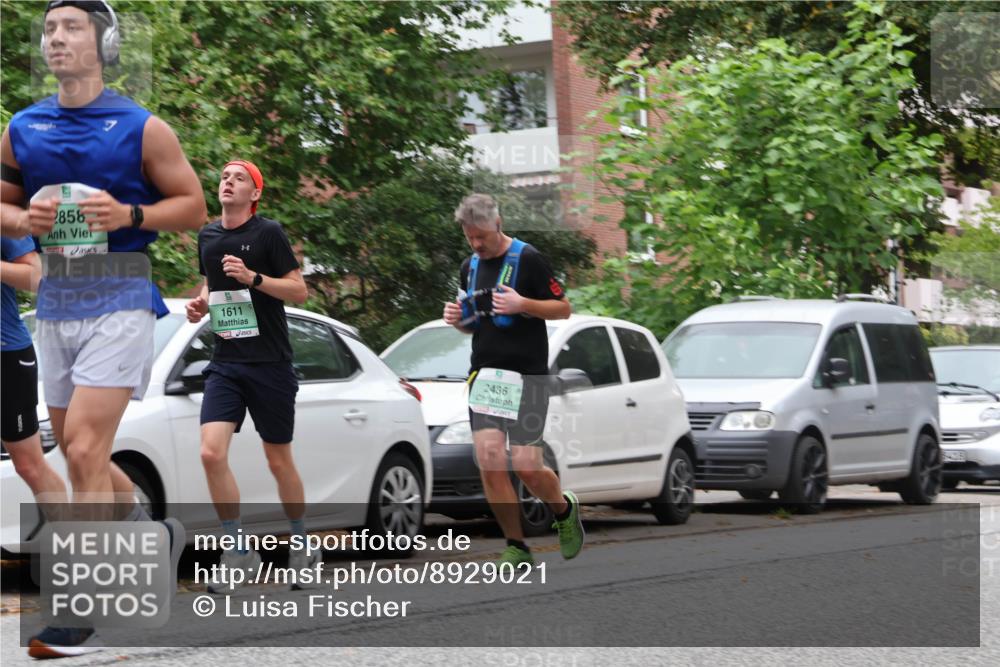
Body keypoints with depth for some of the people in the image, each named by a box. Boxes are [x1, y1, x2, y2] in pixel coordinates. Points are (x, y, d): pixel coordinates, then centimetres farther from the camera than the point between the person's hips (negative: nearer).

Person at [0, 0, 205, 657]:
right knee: (80, 453, 12)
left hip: (119, 300, -6)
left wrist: (129, 215, -16)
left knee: (85, 447, -15)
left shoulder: (141, 128, -4)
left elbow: (193, 205, 1)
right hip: (55, 302, 6)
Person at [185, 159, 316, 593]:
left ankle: (302, 544, 26)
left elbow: (300, 291, -8)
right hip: (225, 363, 4)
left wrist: (253, 278, -21)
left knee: (279, 461, 5)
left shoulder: (268, 233, -6)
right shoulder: (207, 236, 10)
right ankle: (239, 552, -3)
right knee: (212, 453, -14)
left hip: (270, 364, -4)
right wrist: (201, 303, 6)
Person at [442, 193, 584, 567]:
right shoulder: (470, 268, 14)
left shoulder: (528, 259, -6)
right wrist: (458, 320, 2)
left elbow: (563, 308, -3)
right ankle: (516, 548, 1)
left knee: (526, 464, -9)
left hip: (526, 375, -5)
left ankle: (564, 509, 24)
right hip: (484, 374, 5)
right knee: (489, 459, -10)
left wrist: (522, 304, -19)